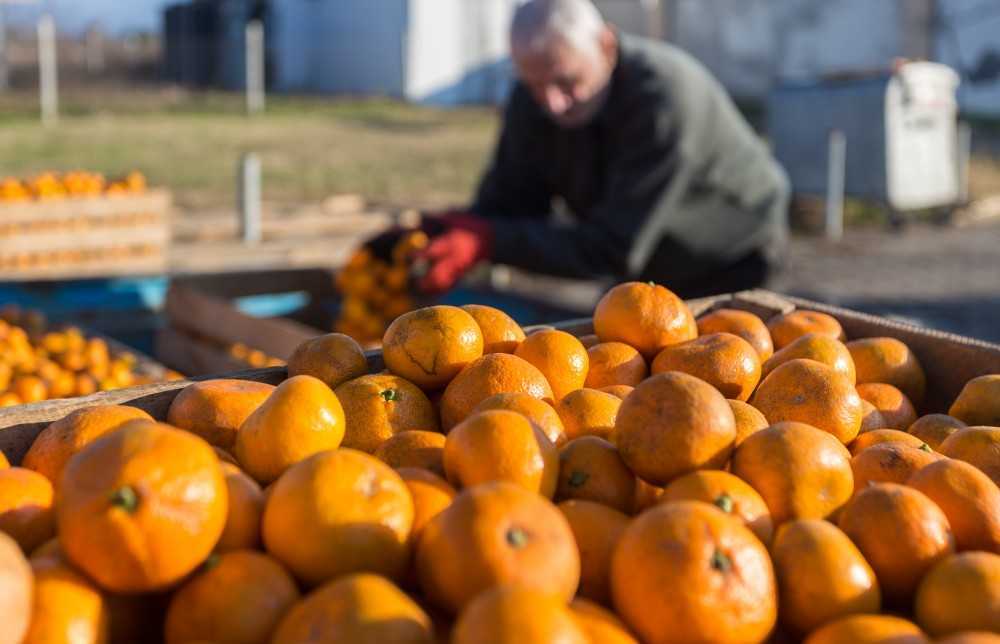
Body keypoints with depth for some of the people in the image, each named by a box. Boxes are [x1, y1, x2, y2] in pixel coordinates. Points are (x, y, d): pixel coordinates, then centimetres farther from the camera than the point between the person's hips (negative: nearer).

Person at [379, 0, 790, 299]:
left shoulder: (664, 97, -36)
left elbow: (613, 250, -37)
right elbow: (507, 203, -14)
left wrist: (490, 242, -43)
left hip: (733, 266, -5)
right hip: (645, 271, 6)